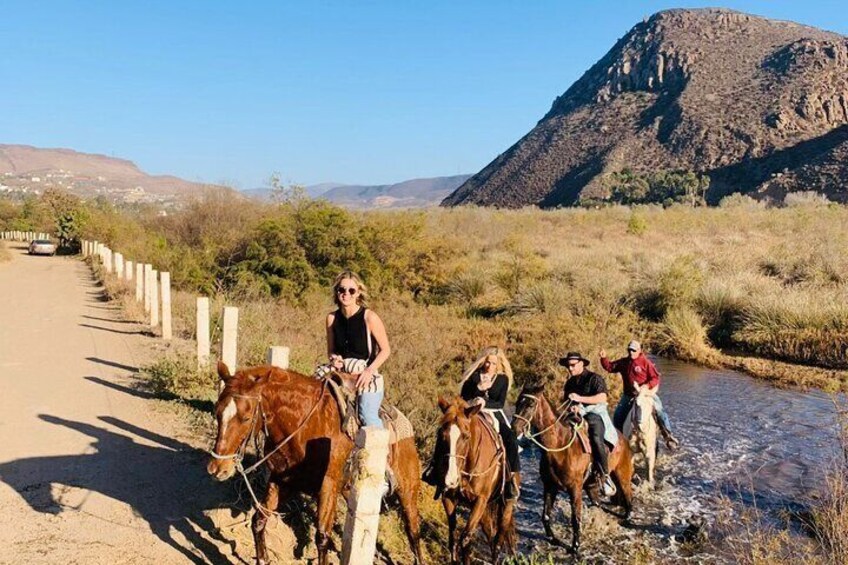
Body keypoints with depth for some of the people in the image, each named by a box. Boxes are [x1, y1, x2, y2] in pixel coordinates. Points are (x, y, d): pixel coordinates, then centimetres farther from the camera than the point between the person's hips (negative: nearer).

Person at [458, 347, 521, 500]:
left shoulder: (503, 379, 6)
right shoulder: (474, 376, 3)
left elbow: (500, 403, 0)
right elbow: (464, 398, -1)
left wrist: (485, 402, -18)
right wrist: (478, 388, -16)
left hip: (494, 414, 1)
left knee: (511, 439, -24)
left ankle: (514, 477, -17)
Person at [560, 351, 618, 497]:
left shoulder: (594, 378, -1)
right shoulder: (569, 383, 18)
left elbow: (602, 398, -13)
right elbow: (566, 401, 20)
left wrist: (580, 398, -20)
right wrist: (571, 406, -5)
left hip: (594, 413, -7)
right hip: (576, 415, 7)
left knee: (596, 439, -32)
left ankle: (604, 476, -24)